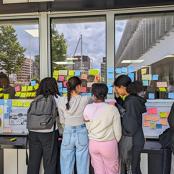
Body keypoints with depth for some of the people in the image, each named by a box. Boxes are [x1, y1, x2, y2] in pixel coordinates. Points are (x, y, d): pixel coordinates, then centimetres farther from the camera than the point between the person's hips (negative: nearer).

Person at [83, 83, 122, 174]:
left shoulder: (87, 108, -10)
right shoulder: (112, 108, -15)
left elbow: (88, 127, -2)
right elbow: (117, 129, -8)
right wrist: (117, 141, 10)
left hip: (93, 143, 2)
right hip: (109, 144, -2)